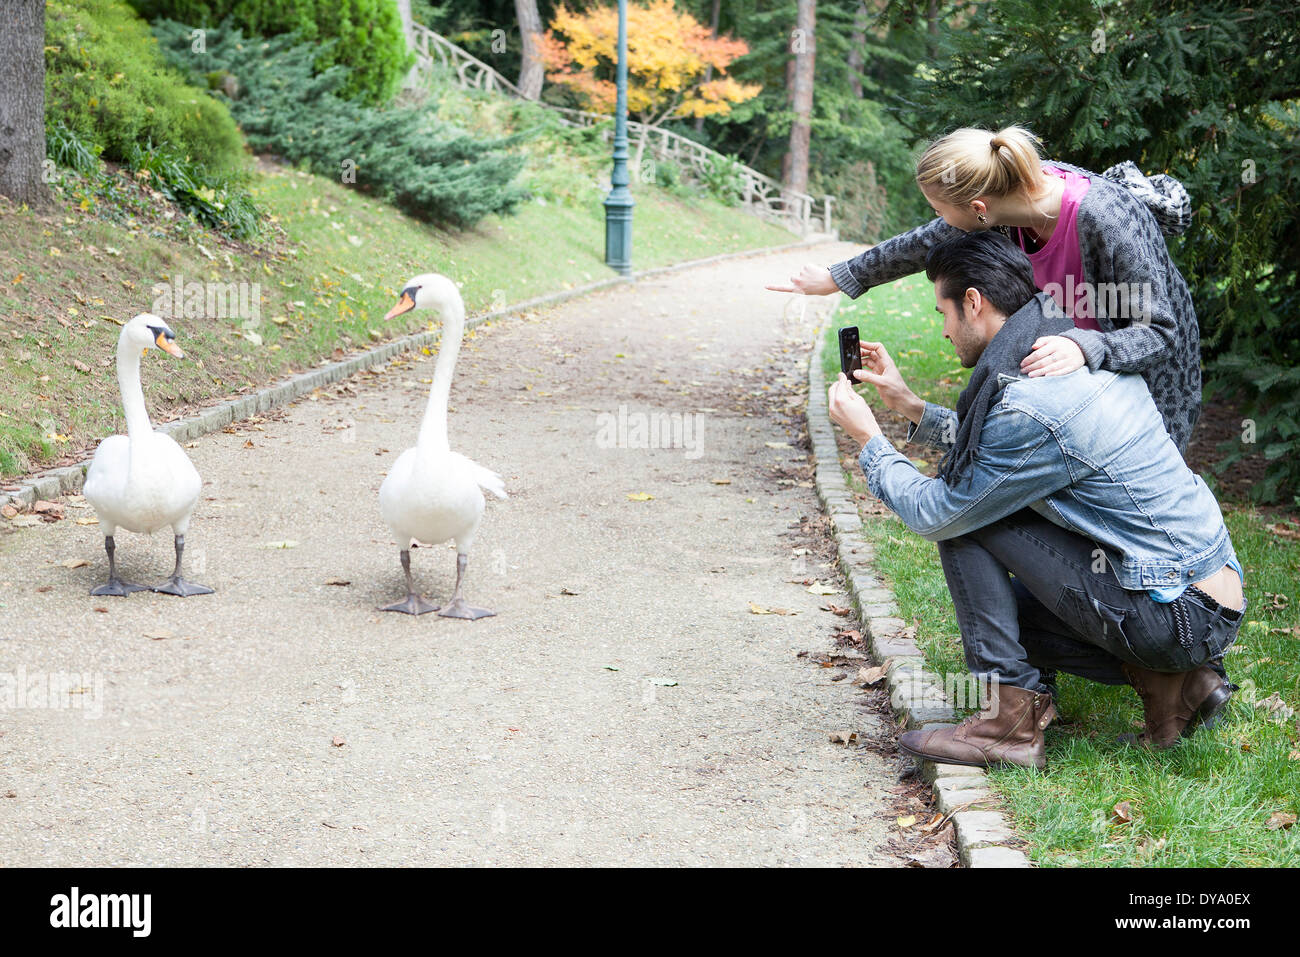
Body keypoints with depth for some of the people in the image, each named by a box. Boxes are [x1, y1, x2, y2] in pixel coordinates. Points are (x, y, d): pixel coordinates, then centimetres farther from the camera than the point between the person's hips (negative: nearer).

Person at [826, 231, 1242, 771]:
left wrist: (867, 438, 5)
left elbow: (933, 515, -9)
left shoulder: (1030, 407, -21)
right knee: (996, 608, 23)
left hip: (1177, 618, -9)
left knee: (963, 519, -6)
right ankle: (1167, 682, 10)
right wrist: (911, 408, 23)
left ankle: (1011, 720, -4)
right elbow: (995, 450, 25)